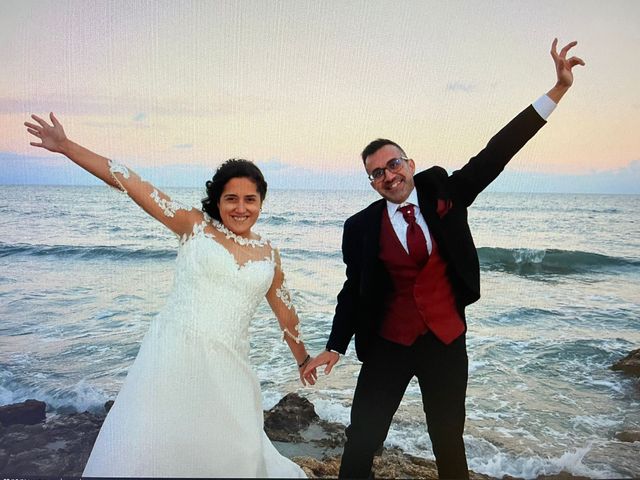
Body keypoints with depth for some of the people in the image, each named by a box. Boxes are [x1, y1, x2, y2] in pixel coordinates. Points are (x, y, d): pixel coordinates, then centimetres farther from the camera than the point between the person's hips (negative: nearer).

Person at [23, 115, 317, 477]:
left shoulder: (268, 254, 9)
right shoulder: (196, 226, 0)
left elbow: (285, 310, 20)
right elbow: (133, 184, -4)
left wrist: (303, 358, 29)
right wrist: (66, 146, -5)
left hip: (226, 366, 2)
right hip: (174, 354, -2)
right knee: (143, 451, 2)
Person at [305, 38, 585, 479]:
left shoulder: (443, 193, -3)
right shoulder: (361, 227, -6)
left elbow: (496, 153, -5)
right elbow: (353, 289, 0)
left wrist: (558, 90, -7)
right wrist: (335, 347, -4)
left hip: (446, 341, 1)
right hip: (387, 344, -1)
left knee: (449, 442, 16)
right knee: (361, 441, 3)